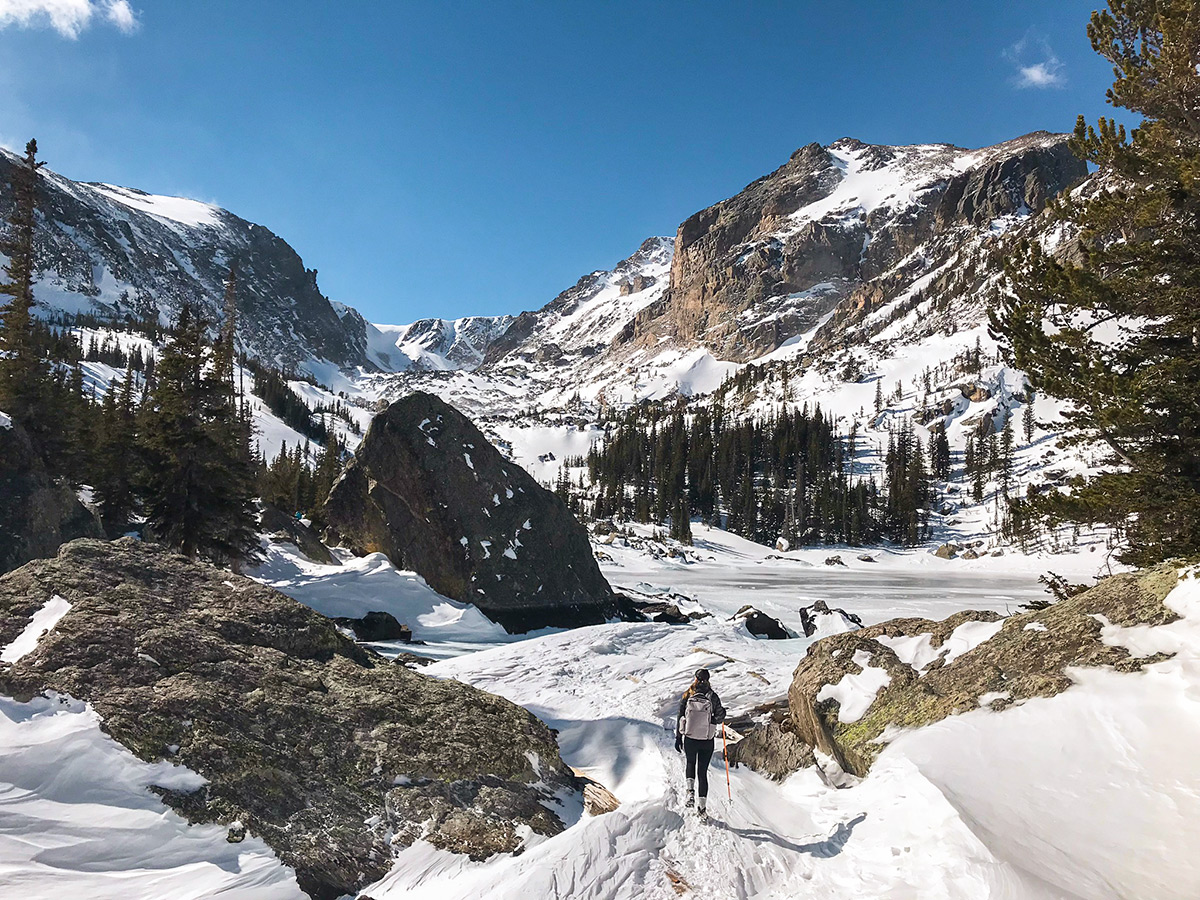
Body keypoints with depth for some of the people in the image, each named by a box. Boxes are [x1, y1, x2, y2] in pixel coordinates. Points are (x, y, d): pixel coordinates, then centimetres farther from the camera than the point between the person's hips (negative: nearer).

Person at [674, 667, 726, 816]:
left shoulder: (688, 696, -5)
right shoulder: (713, 697, -8)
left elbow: (680, 717, -2)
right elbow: (720, 717, -4)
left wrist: (678, 738, 6)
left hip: (689, 739, 1)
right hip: (707, 741, -1)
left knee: (691, 763, 27)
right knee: (702, 772, 12)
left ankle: (690, 791, 7)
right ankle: (702, 805, 10)